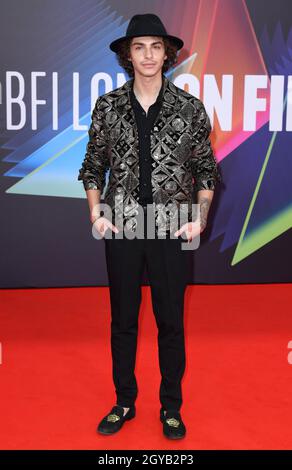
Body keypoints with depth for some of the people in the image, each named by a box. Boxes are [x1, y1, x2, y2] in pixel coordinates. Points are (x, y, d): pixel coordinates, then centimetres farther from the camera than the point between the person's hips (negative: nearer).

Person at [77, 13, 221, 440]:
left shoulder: (189, 108, 0)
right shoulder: (108, 107, 3)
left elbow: (206, 170, 5)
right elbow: (93, 167, 10)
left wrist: (199, 218, -5)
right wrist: (96, 213, -1)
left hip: (173, 229, -1)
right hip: (122, 228, 1)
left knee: (171, 321, 9)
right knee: (123, 320, 12)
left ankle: (171, 408, 26)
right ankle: (124, 402, 30)